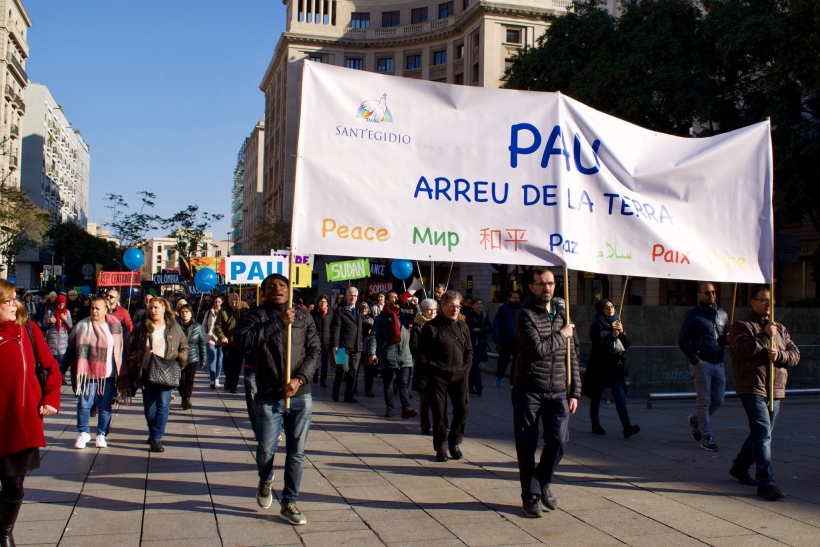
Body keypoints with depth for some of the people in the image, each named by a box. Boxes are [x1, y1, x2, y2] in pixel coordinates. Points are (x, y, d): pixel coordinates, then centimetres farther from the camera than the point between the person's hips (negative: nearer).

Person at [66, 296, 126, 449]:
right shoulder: (82, 326, 2)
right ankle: (83, 433, 18)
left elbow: (120, 351, 7)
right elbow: (72, 349, 6)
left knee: (105, 407, 7)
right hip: (88, 373, 0)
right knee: (84, 404, 0)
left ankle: (102, 435, 19)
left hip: (108, 375, 0)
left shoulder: (115, 326, 3)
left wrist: (121, 375, 5)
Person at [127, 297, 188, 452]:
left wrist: (180, 360, -6)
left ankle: (156, 438, -4)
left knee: (163, 405, -8)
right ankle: (153, 433, 29)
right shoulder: (142, 328, 6)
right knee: (149, 407, 7)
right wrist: (134, 370, -1)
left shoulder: (174, 328, 5)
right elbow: (132, 348, 8)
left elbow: (184, 347, 12)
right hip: (147, 373, 1)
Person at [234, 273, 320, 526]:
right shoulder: (256, 316, 1)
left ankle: (288, 504, 20)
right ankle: (265, 480, 38)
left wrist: (299, 378, -10)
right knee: (266, 449, 4)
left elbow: (315, 351, 4)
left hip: (301, 396, 2)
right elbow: (243, 341, -18)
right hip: (269, 397, -2)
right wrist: (278, 323, -20)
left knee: (296, 453, 6)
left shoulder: (304, 316, 8)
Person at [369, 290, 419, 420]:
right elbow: (374, 336, -4)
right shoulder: (380, 318, 2)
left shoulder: (405, 316, 10)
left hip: (404, 356, 1)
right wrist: (372, 352, -15)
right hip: (387, 356, -1)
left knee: (403, 384, -3)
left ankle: (406, 409, -9)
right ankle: (389, 408, 19)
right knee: (388, 384, 9)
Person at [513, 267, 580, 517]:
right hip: (529, 390, -4)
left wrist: (574, 391, 8)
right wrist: (561, 335, -6)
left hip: (558, 391, 4)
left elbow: (572, 355, 13)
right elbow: (538, 349, -20)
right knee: (527, 446, 3)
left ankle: (543, 482, 21)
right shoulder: (525, 315, -6)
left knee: (559, 440, -5)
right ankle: (531, 495, 17)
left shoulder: (562, 314, 12)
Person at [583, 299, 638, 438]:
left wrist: (622, 333, -8)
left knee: (620, 395, -7)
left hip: (615, 366, 4)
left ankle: (627, 426, -15)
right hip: (600, 366, -4)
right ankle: (595, 425, 18)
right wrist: (613, 334, -18)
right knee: (597, 396, 6)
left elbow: (627, 345, 8)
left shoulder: (617, 324, 13)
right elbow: (599, 345, -15)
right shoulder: (597, 326, -4)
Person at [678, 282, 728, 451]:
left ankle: (696, 420, 33)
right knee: (704, 401, -3)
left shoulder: (722, 314, 14)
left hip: (718, 364, 5)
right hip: (702, 364, -5)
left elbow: (727, 337, 19)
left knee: (718, 401, 9)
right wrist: (695, 360, -13)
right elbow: (682, 341, -4)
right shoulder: (693, 315, -2)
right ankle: (706, 438, 2)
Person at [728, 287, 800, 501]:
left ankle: (740, 467, 34)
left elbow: (795, 354, 9)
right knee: (763, 435, -13)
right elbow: (743, 350, -19)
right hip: (753, 388, -7)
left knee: (760, 433, 16)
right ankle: (766, 483, -13)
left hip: (775, 389, 7)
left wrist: (780, 355, -11)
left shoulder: (780, 329, 18)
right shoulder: (741, 326, -2)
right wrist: (765, 336, -16)